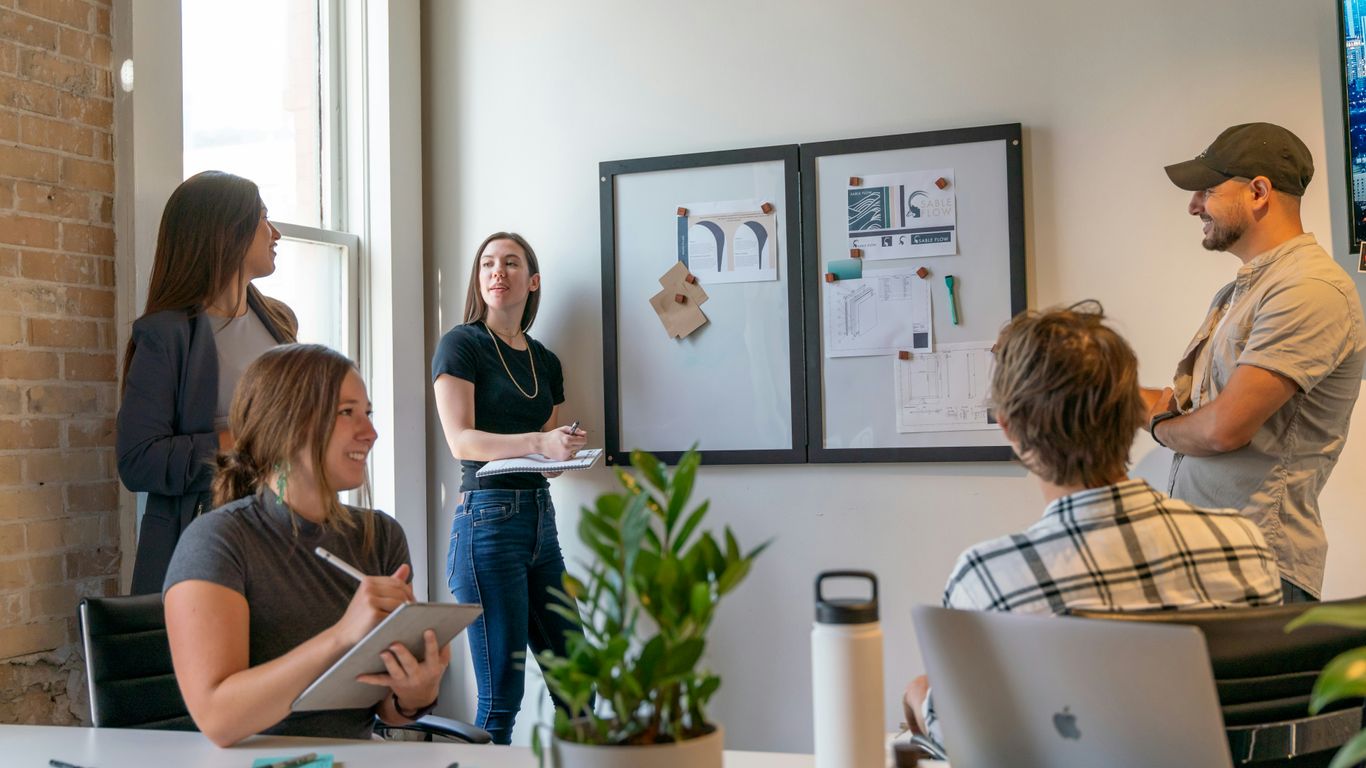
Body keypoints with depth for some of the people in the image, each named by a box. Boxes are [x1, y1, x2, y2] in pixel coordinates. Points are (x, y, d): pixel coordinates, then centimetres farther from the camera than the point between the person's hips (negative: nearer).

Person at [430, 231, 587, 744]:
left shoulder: (545, 360, 16)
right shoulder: (462, 344, -2)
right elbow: (461, 440, -12)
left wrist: (567, 447, -1)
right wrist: (540, 442, -25)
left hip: (540, 515, 7)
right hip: (488, 517, -6)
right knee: (502, 696, -4)